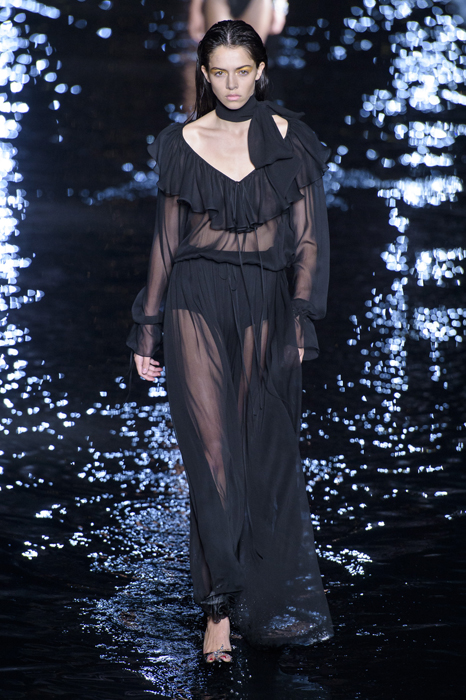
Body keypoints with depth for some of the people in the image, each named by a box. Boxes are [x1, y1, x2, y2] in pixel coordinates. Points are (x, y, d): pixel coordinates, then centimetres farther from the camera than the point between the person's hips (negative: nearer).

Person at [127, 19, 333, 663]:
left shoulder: (289, 140, 4)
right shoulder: (183, 144, 5)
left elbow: (309, 238, 4)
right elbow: (166, 240, 9)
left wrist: (302, 317, -6)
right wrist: (148, 326, 7)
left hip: (266, 305, 1)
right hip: (197, 302, -1)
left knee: (265, 453, 2)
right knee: (214, 448, -10)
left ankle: (264, 599, 17)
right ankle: (220, 608, -7)